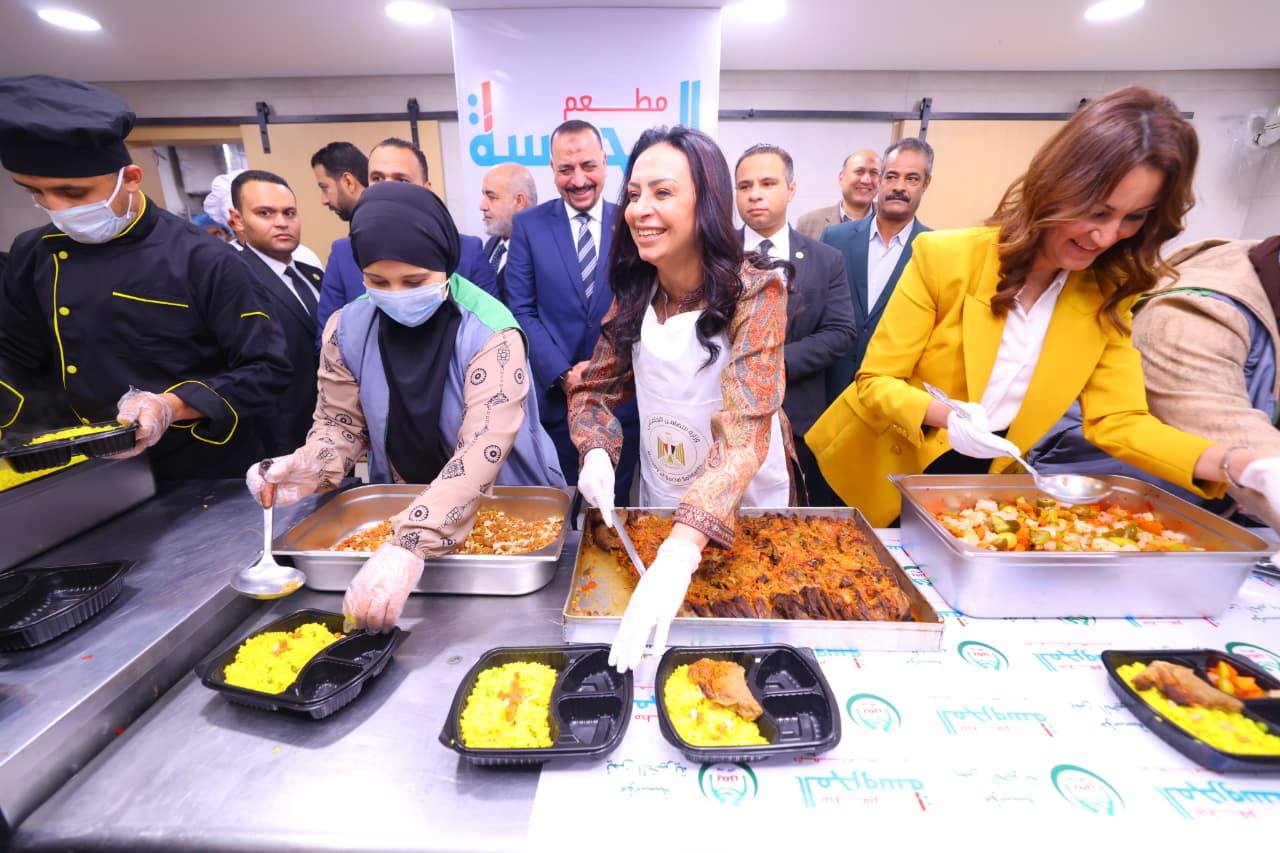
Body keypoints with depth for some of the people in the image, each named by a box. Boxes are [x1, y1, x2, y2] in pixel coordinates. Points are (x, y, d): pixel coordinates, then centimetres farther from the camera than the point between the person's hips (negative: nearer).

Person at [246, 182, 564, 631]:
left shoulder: (490, 332, -25)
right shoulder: (347, 329, -8)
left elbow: (483, 448, -34)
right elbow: (342, 422, 0)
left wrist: (410, 545, -44)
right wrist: (313, 466, -23)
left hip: (506, 510, -3)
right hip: (402, 510, 4)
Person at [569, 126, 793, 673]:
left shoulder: (755, 291, -22)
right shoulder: (634, 293, -7)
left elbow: (745, 429, -33)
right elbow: (594, 387, 1)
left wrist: (680, 551, -44)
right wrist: (596, 452, -20)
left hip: (746, 510, -3)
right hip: (658, 507, 4)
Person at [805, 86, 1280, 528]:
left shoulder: (1107, 296, -4)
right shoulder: (944, 256, -18)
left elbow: (1118, 419, -5)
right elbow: (874, 381, -17)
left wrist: (1239, 465, -21)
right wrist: (944, 416, -35)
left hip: (979, 490, 4)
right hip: (881, 477, -3)